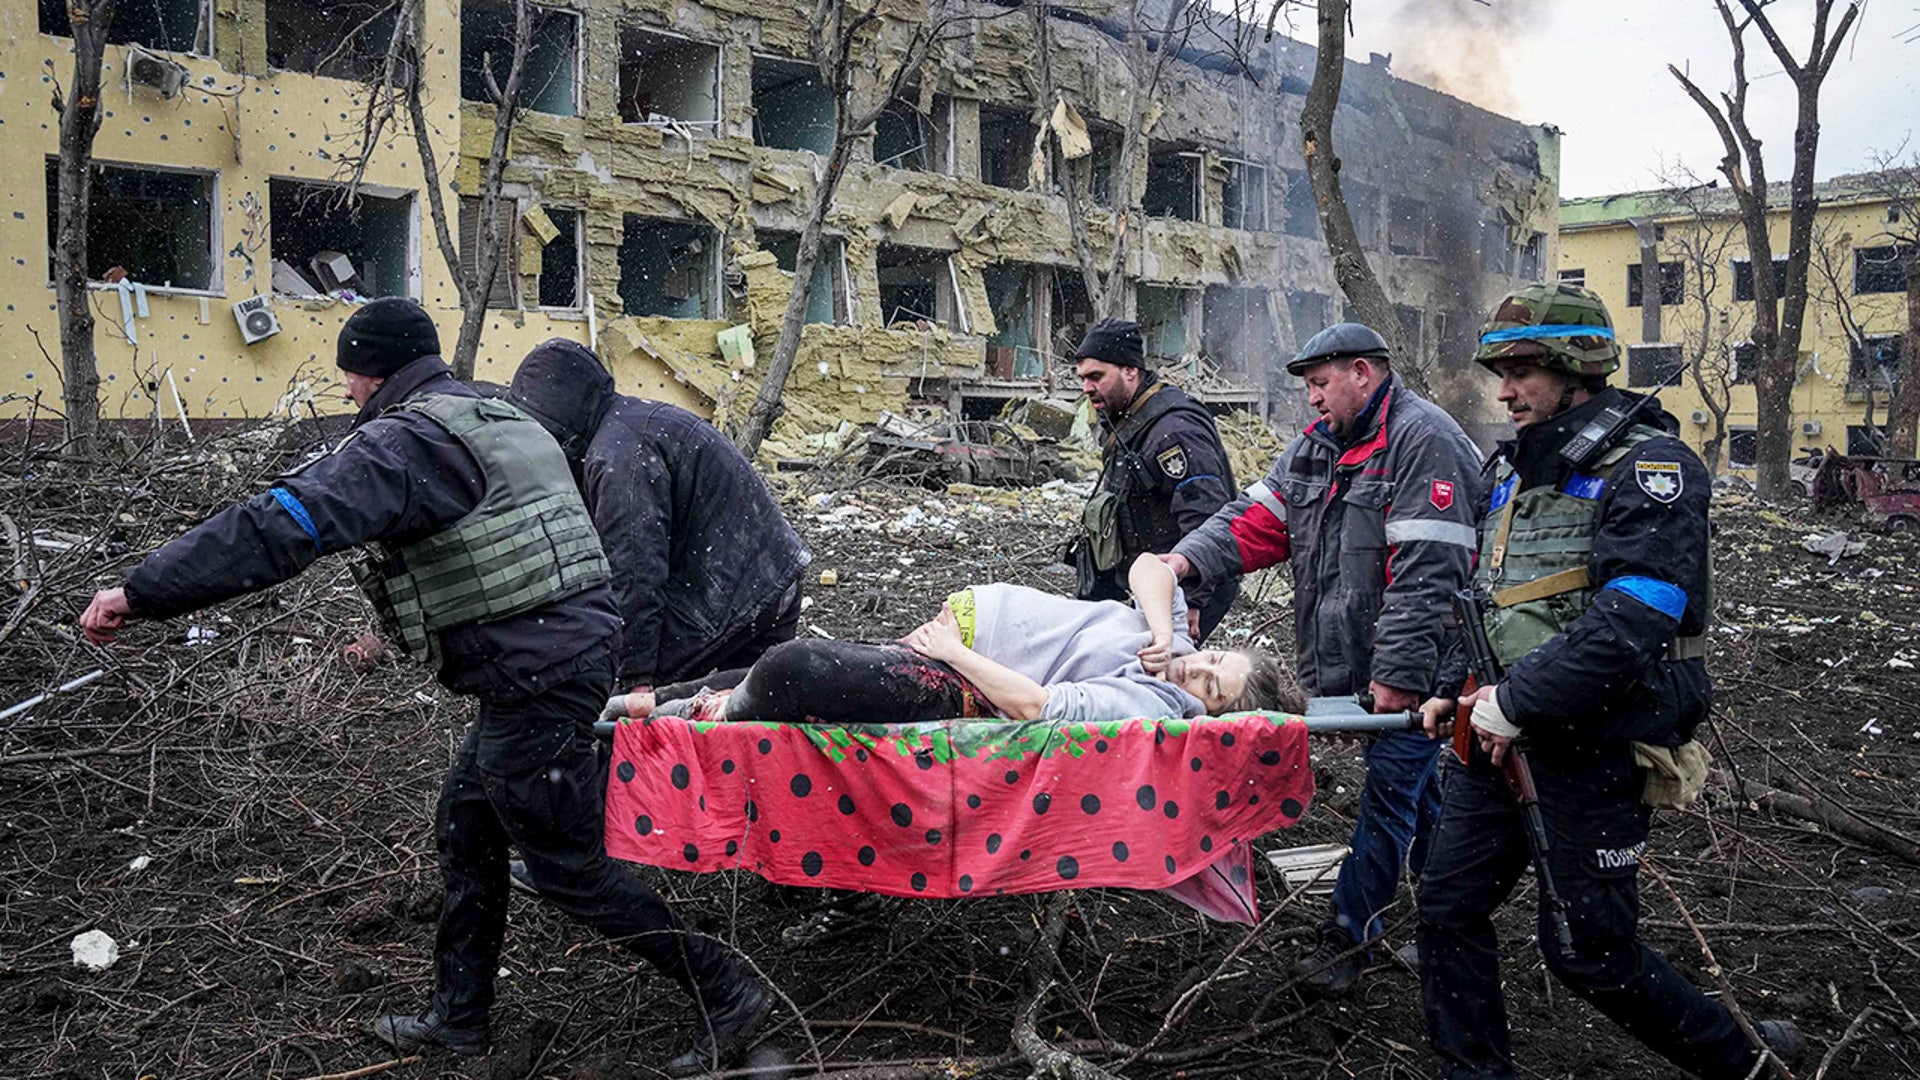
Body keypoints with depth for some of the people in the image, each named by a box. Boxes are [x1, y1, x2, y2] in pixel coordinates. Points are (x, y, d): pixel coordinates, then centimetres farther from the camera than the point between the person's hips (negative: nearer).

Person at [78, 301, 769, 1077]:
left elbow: (284, 525, -24)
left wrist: (139, 593, -21)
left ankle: (725, 996, 12)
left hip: (535, 682, -10)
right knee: (465, 828, 21)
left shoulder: (404, 441, -14)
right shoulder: (506, 423, 16)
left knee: (571, 870, 3)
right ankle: (458, 1017, 33)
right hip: (577, 647, 10)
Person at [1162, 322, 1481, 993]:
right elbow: (1259, 517, 6)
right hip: (1350, 658, 9)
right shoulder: (1319, 443, 13)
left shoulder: (1420, 440, -16)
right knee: (1415, 788, 20)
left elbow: (1425, 573, -22)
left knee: (1391, 792, 0)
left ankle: (1349, 931, 10)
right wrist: (1190, 559, -12)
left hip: (1411, 666, -9)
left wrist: (1398, 673, -24)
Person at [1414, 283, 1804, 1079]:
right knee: (1449, 905, 8)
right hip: (1499, 735, 8)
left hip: (1595, 748, -7)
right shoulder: (1513, 466, 11)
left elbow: (1627, 625, -26)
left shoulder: (1650, 469, -15)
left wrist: (1515, 702, -21)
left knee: (1588, 950, 4)